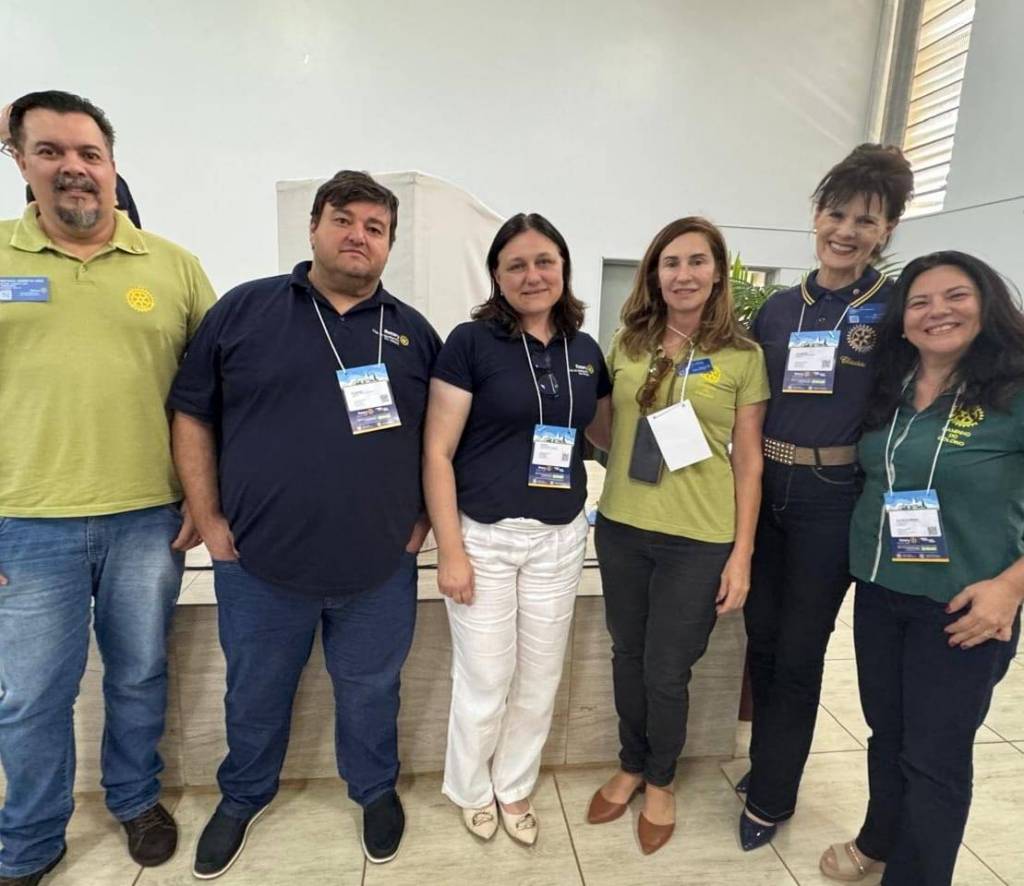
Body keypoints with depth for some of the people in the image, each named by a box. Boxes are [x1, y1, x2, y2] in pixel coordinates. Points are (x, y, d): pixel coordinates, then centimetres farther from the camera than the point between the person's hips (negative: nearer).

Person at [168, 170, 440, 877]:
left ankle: (376, 790, 46)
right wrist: (209, 519, -2)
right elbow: (192, 416, 1)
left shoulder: (414, 331, 4)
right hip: (259, 562, 0)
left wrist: (425, 518, 1)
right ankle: (243, 797, 49)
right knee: (256, 693, 21)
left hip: (380, 567, 1)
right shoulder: (243, 309, -1)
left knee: (371, 691, 19)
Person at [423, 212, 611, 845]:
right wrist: (450, 551, -13)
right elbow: (437, 452, -10)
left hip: (561, 538, 4)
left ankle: (515, 786, 43)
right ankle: (470, 789, 39)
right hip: (484, 535, -4)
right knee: (485, 681, 9)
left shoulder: (586, 351, 6)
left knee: (541, 680, 17)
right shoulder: (471, 342, -8)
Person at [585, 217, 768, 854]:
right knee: (628, 657, 17)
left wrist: (742, 553, -5)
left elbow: (749, 460, -2)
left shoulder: (743, 356, -4)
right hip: (622, 529, 3)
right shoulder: (627, 344, 3)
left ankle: (661, 781, 38)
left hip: (699, 540, -3)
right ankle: (631, 766, 43)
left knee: (666, 671, 9)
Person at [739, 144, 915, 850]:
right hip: (766, 492, 4)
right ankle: (766, 764, 40)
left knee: (799, 651, 8)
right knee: (761, 636, 15)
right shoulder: (779, 308, 7)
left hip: (834, 503, -4)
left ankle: (770, 796, 30)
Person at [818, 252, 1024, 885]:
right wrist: (861, 558, 7)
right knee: (887, 734, 21)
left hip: (962, 606, -5)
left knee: (935, 757, 9)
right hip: (878, 593, 5)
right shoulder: (888, 393, 3)